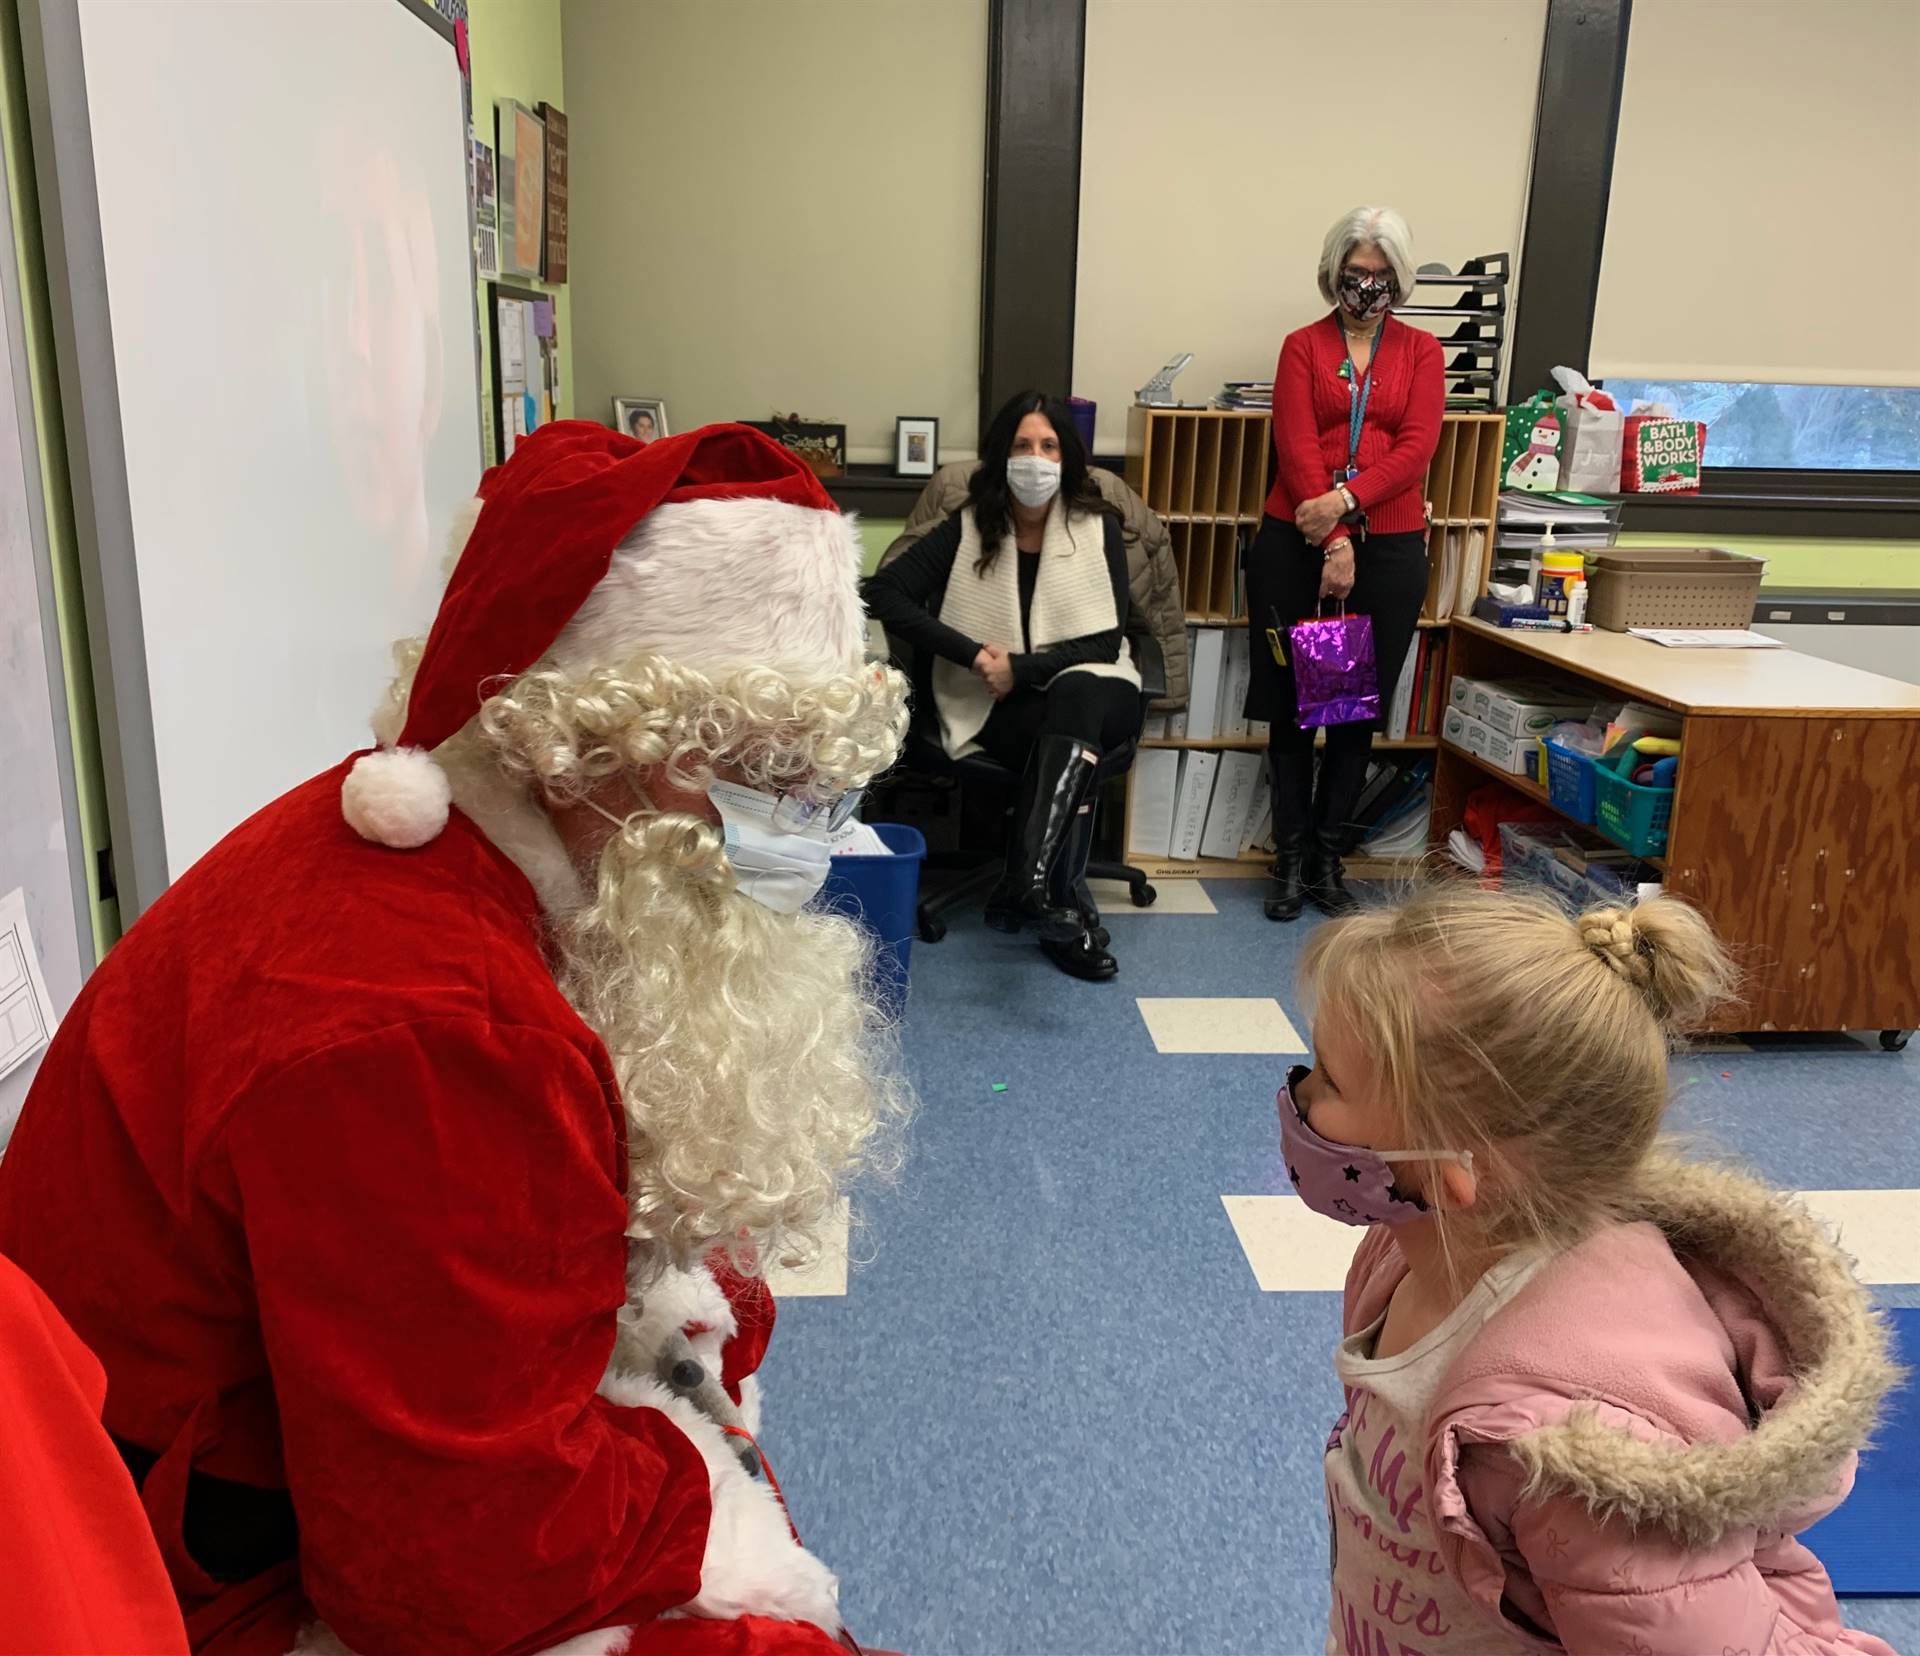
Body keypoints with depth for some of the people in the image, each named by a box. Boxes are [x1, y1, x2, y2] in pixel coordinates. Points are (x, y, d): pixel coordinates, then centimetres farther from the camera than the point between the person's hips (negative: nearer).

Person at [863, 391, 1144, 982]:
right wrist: (972, 654, -19)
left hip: (1093, 692, 1)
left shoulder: (1096, 526, 1)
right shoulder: (969, 528, 1)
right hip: (997, 707, 0)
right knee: (1070, 745, -34)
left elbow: (1107, 640, -5)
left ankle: (1022, 884, -45)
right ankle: (1058, 912, -32)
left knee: (1075, 694, -36)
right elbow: (883, 592, -10)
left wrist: (1022, 667, -18)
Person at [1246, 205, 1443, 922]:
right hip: (1297, 539, -1)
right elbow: (1296, 444, -6)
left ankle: (1327, 853, 17)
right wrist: (1332, 540, -17)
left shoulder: (1420, 351, 10)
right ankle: (1291, 857, 11)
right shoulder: (1303, 345, 6)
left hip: (1389, 544, 1)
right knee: (1291, 706, 1)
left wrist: (1347, 500, -19)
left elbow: (1417, 446, -3)